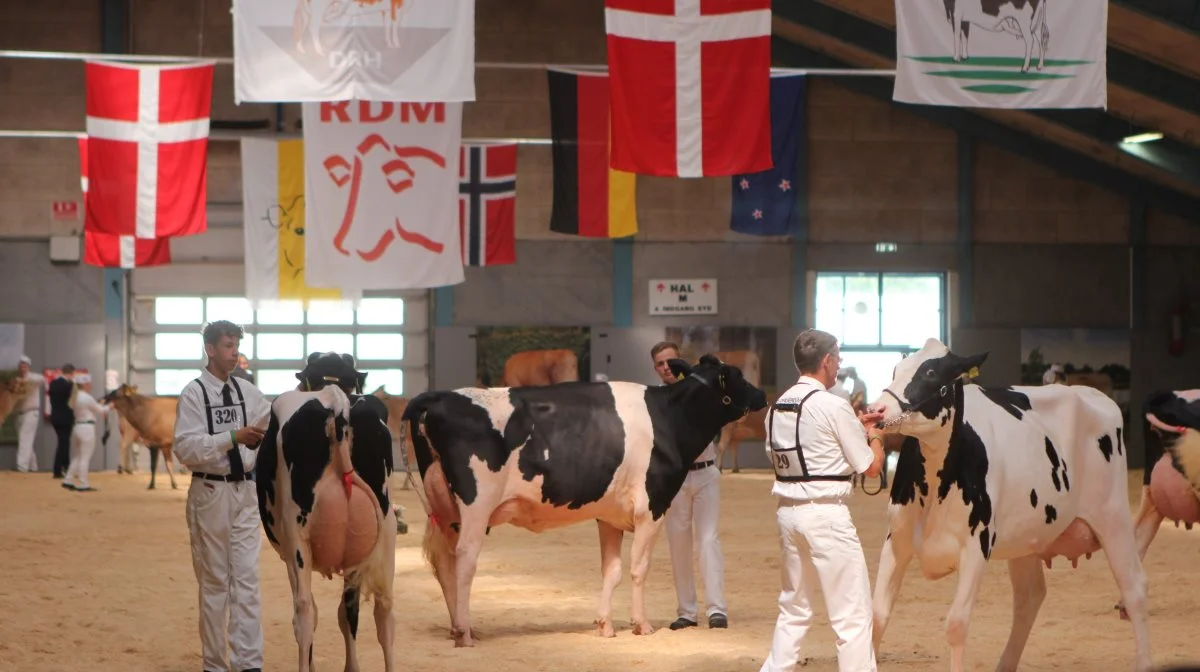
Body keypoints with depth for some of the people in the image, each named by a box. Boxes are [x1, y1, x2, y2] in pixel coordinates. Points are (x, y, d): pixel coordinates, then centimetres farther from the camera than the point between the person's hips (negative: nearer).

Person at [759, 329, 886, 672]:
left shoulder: (778, 408, 8)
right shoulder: (834, 406, -12)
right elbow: (871, 466, -6)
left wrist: (856, 425, 20)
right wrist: (874, 436, 14)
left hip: (788, 511, 7)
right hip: (827, 514, -7)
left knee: (794, 609, 19)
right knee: (852, 616, 0)